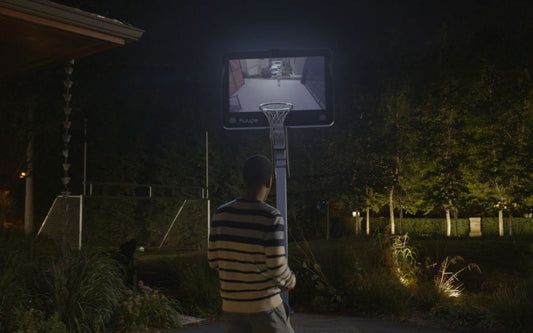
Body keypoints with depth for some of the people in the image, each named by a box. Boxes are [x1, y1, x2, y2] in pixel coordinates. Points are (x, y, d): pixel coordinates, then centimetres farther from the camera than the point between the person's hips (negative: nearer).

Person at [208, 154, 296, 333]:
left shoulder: (221, 214, -1)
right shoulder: (272, 217, -16)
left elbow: (213, 260, 6)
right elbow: (277, 268, -17)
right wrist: (290, 281, 5)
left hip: (231, 304, 5)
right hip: (264, 304, -5)